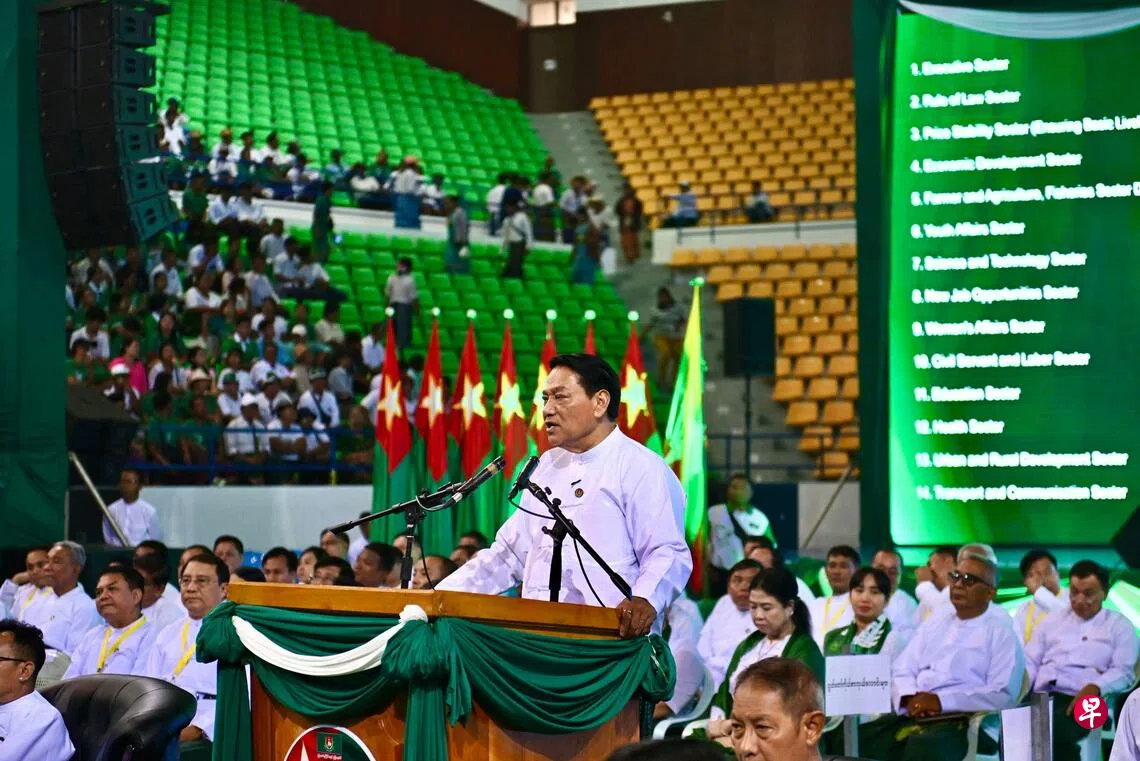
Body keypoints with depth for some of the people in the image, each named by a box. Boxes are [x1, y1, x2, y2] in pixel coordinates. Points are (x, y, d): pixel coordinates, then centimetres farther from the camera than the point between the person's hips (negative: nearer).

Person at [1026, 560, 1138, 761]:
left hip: (1080, 700, -3)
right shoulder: (1052, 620, 25)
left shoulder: (1120, 626, 15)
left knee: (1056, 731, -40)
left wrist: (1094, 688, -19)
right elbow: (1030, 662, 21)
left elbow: (1123, 672, 2)